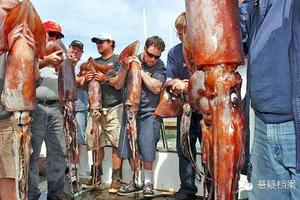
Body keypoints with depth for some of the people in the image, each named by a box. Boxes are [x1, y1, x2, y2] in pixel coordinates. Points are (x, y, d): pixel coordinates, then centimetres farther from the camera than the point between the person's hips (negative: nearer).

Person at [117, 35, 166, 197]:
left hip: (148, 113, -3)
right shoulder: (133, 61, 5)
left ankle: (148, 182, 16)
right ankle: (137, 181, 23)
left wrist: (140, 70, -13)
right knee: (130, 149, 8)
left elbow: (156, 87, -16)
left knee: (146, 150, -2)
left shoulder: (159, 66, -3)